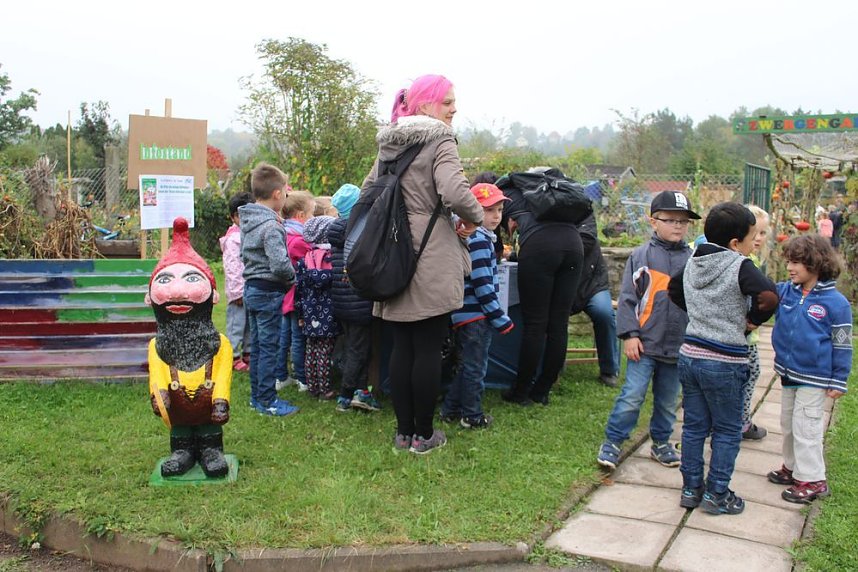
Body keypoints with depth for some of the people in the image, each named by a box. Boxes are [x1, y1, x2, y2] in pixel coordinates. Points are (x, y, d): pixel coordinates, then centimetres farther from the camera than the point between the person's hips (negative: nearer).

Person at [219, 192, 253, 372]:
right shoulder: (233, 238, -12)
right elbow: (232, 267, -16)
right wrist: (237, 291, -17)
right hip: (239, 291, -8)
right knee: (236, 324, -2)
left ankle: (248, 353, 28)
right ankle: (234, 357, 7)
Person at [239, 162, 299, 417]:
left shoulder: (248, 221, 9)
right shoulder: (271, 226, -20)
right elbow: (280, 264, -27)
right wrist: (292, 279, -9)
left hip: (251, 288, 9)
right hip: (268, 292, -9)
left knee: (257, 345, 16)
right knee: (269, 346, -1)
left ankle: (257, 395, 25)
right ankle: (267, 400, 6)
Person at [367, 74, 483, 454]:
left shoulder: (390, 142, 14)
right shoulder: (440, 140, -9)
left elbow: (367, 190, 22)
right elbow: (455, 193, -23)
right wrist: (474, 218, -6)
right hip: (431, 261, -7)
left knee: (402, 347, 11)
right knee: (428, 348, 3)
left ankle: (403, 432, 19)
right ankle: (423, 435, 12)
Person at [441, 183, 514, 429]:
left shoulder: (468, 237, 14)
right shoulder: (479, 240, -18)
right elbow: (483, 286, -21)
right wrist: (501, 319, -15)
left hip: (464, 314, 10)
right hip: (476, 316, -10)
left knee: (468, 365, 20)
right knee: (476, 367, 3)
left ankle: (451, 409, 28)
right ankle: (473, 416, 15)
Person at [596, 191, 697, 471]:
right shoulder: (641, 256, -5)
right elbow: (627, 298, -4)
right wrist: (630, 334, -9)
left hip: (678, 346, 3)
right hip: (645, 343, -3)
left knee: (668, 400, 16)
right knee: (632, 396, -5)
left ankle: (661, 442, 33)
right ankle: (612, 442, 9)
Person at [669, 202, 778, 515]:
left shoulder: (693, 263, 6)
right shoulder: (740, 266, -16)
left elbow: (674, 290, 23)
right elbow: (769, 296, -30)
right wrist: (752, 320, -12)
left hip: (690, 354, 6)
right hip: (723, 362, -6)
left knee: (694, 426, 15)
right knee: (727, 431, 9)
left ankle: (690, 488, 24)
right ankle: (716, 494, 16)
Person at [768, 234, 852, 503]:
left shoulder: (835, 302, -15)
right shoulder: (785, 292, -1)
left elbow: (842, 345, -9)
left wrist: (839, 381, -7)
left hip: (814, 379, -6)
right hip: (788, 373, 7)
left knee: (805, 428, 0)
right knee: (788, 423, 18)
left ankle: (813, 480, 13)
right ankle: (793, 467, 36)